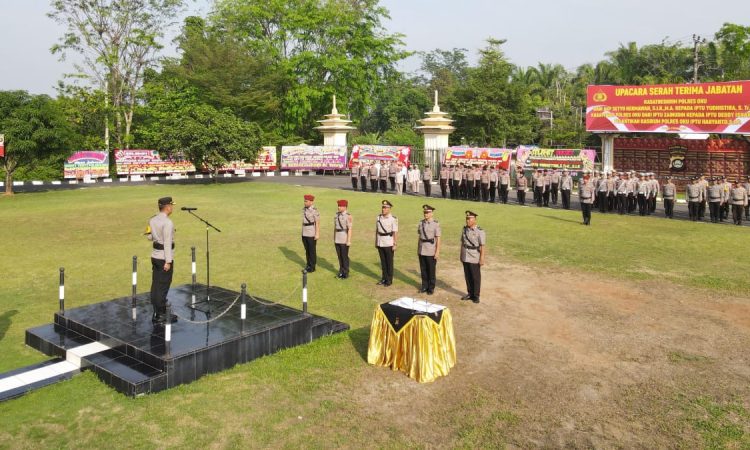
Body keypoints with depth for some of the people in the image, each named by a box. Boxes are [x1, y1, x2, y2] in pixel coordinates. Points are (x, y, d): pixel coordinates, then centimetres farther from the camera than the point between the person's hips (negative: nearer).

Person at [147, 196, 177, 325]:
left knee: (155, 285, 13)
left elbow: (149, 237, 14)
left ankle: (155, 313, 21)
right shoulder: (167, 222, -18)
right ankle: (160, 316, 3)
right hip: (164, 257, -8)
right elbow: (167, 243, -20)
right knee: (163, 287, -2)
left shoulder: (152, 220, 7)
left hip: (155, 256, 8)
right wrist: (168, 261, -20)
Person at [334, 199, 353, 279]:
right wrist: (334, 239, 14)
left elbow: (350, 229, -16)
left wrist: (349, 241, -19)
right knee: (339, 256, 12)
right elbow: (335, 227, 13)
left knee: (345, 256, 0)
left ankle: (346, 273, 11)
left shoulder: (348, 216, -14)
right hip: (337, 239, 7)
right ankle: (341, 272, 22)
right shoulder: (336, 215, 8)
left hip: (345, 240, -6)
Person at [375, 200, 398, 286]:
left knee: (389, 262, 4)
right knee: (383, 261, 12)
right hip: (380, 243, 5)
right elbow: (377, 230, 11)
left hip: (389, 243, -5)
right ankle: (384, 278, 23)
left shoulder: (393, 219, -12)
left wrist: (395, 244, -16)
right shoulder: (379, 217, 5)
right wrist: (376, 242, 11)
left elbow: (395, 232, -13)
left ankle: (389, 280, 14)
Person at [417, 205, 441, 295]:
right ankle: (424, 286, 24)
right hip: (422, 251, 5)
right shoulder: (421, 223, 6)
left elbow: (438, 239, -11)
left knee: (431, 270, 5)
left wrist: (437, 252, -14)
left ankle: (431, 288, 17)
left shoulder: (435, 224, -10)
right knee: (423, 270, 11)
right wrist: (418, 249, 12)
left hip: (431, 252, -5)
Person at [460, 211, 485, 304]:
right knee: (468, 277, 13)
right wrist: (461, 255, 14)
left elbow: (482, 246, -14)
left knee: (476, 278, 5)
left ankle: (476, 296, 15)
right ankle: (470, 294, 26)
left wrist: (482, 259, -17)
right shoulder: (464, 229, 6)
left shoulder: (480, 231, -13)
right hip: (465, 258, 6)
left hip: (475, 259, -6)